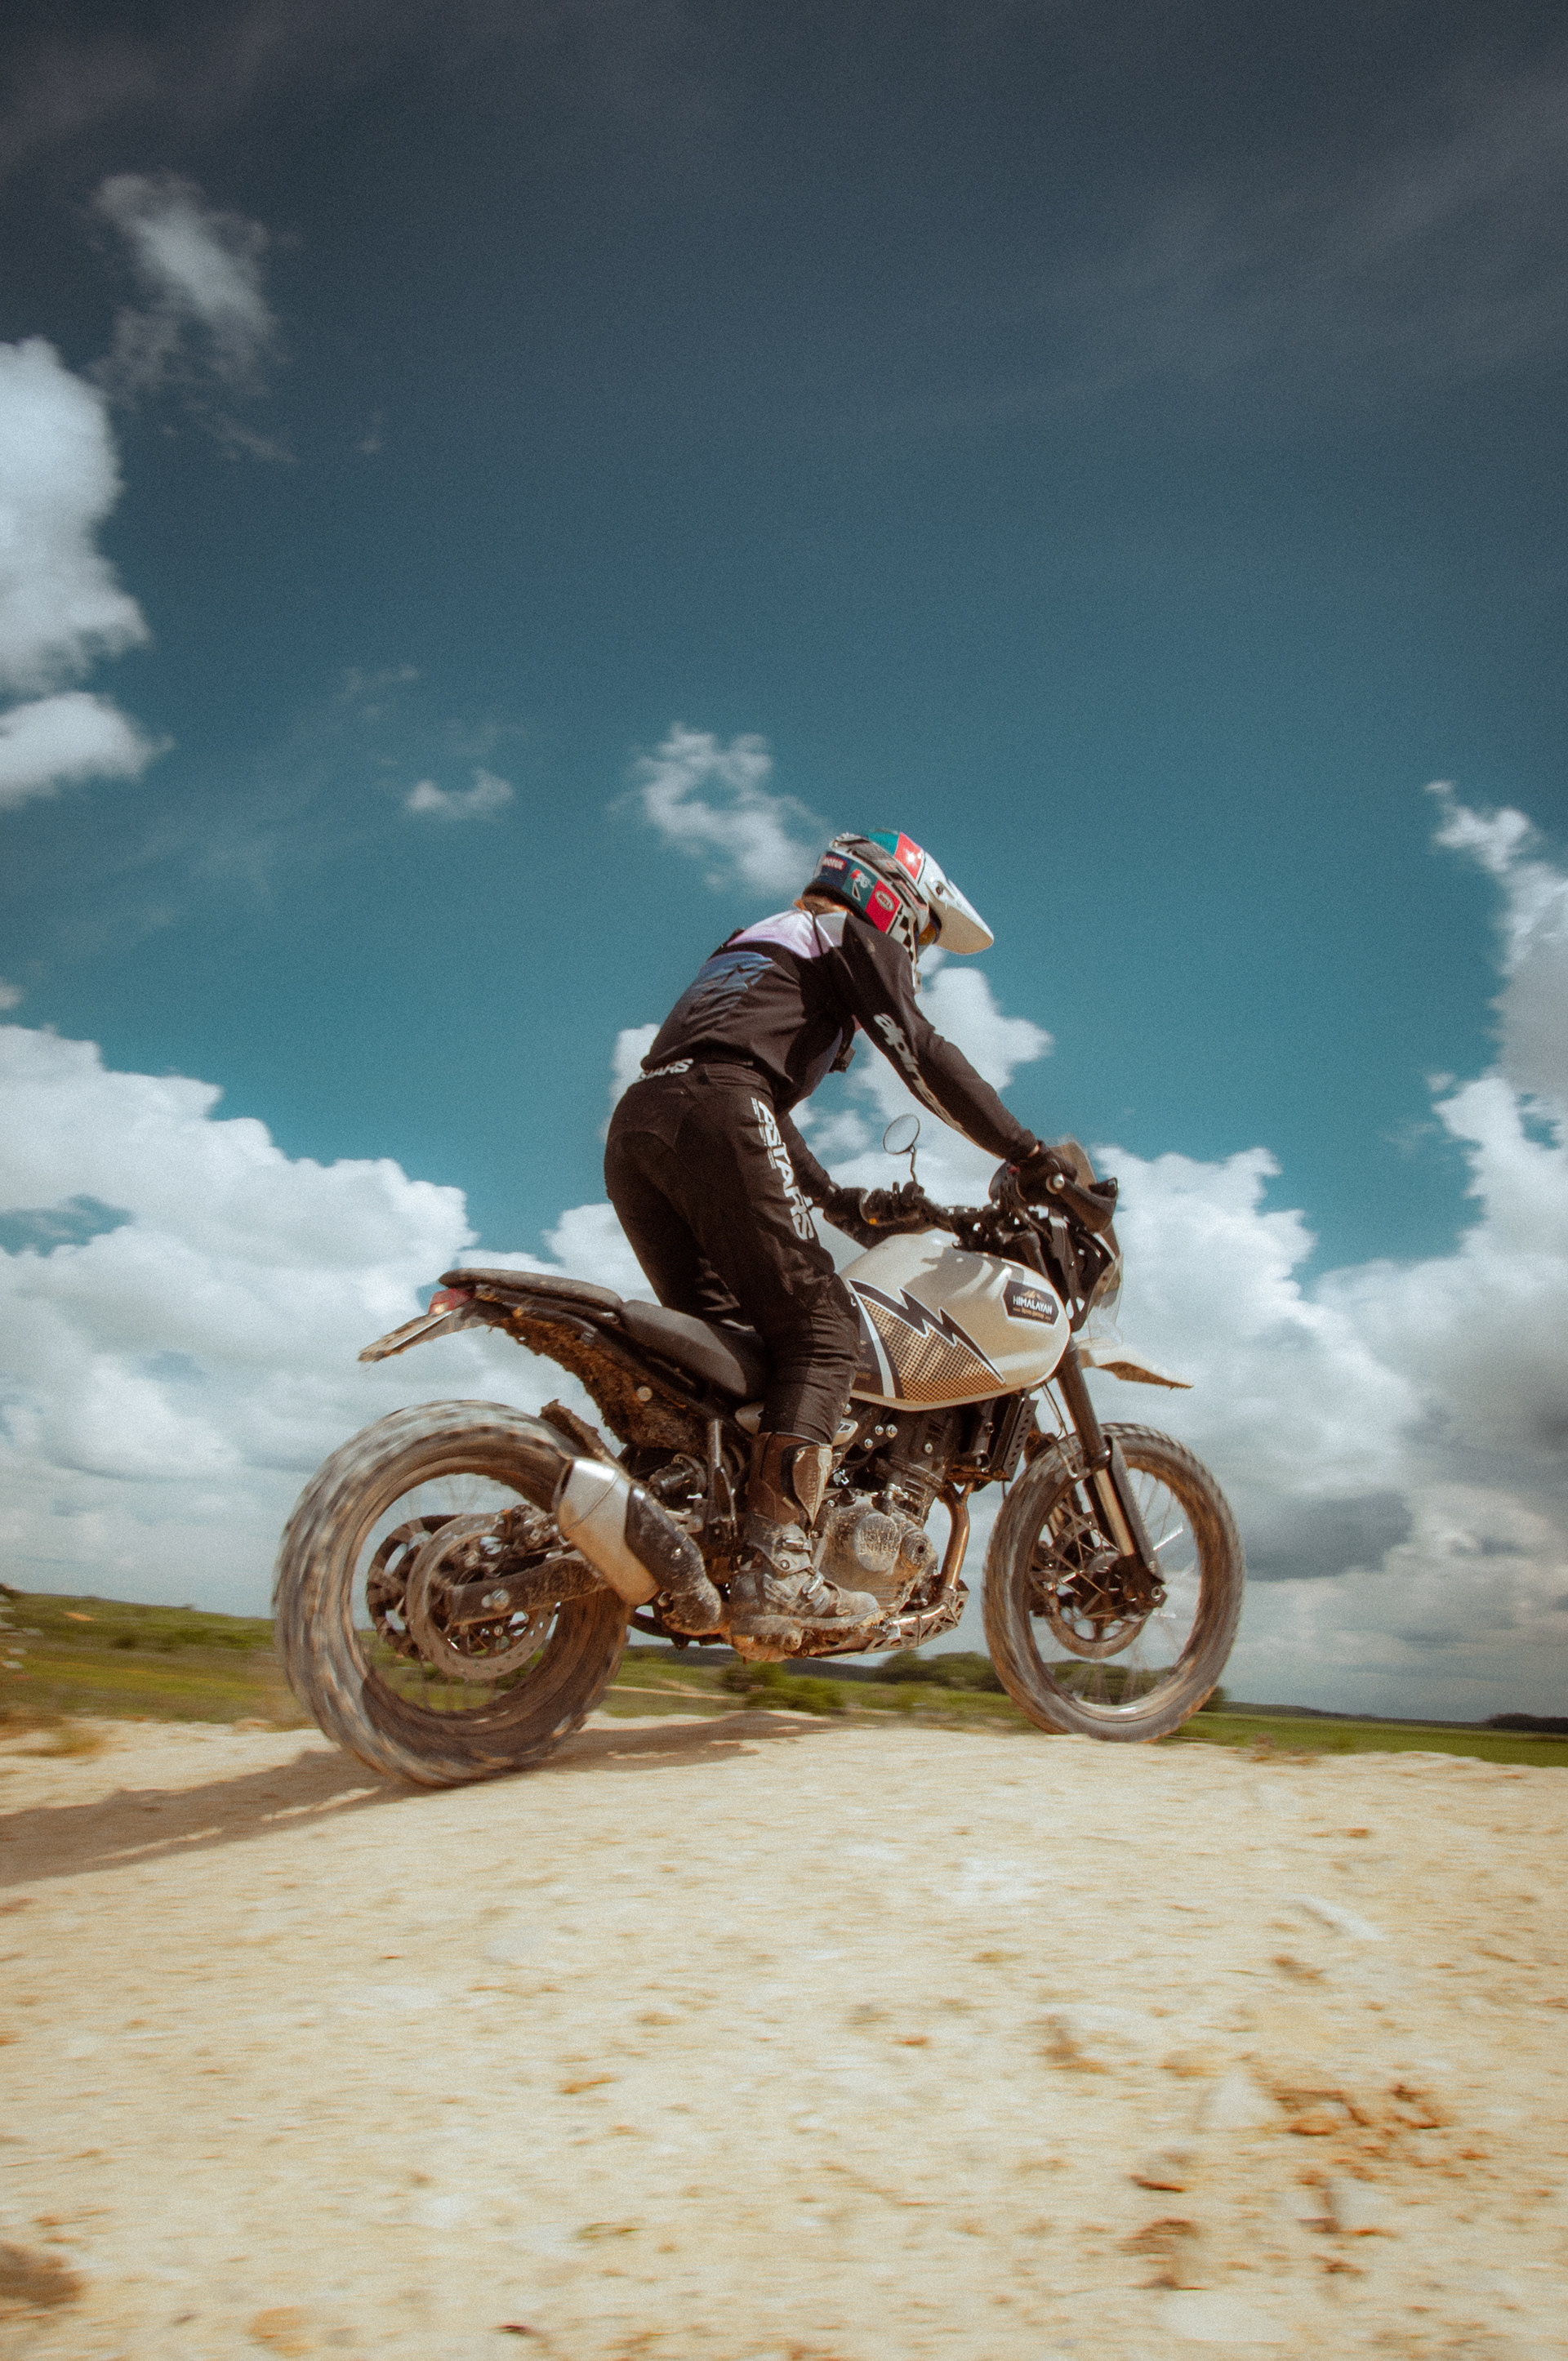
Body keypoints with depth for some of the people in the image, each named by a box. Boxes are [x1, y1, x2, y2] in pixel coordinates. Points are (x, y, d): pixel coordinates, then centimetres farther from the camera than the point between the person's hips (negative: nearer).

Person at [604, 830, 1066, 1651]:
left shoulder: (753, 946, 41)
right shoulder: (852, 933, 16)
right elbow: (919, 1053, 2)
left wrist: (845, 1203, 38)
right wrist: (1031, 1154, 3)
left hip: (632, 1128, 9)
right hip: (711, 1110, -9)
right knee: (819, 1324, -13)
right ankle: (772, 1572, -26)